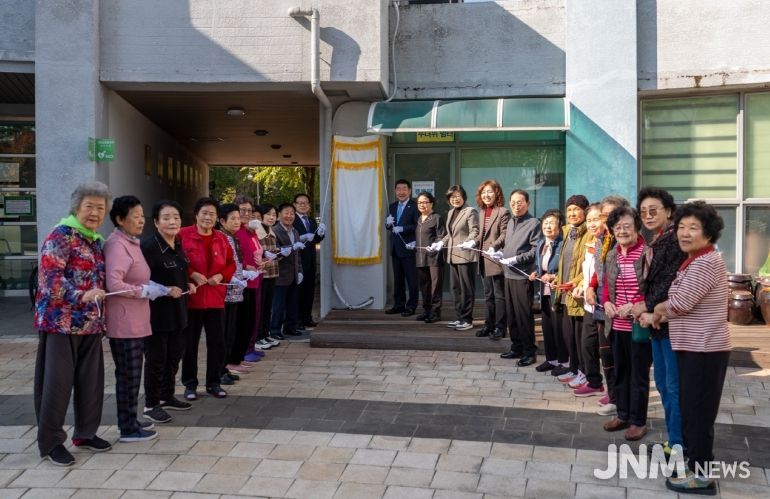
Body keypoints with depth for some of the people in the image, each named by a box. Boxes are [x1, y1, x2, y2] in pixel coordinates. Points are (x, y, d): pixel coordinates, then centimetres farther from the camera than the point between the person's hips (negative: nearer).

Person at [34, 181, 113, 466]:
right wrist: (81, 295, -30)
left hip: (90, 323, 8)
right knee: (57, 382, -1)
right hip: (61, 322, -8)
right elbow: (50, 277, -19)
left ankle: (86, 433, 27)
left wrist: (101, 315, 18)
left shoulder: (97, 240, 14)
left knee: (91, 381, 12)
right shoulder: (61, 235, -10)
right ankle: (50, 442, 11)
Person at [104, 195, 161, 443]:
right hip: (124, 322, -10)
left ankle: (129, 422, 27)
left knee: (130, 374, 17)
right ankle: (129, 429, 9)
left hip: (134, 320, 10)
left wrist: (155, 288, 8)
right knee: (128, 375, -1)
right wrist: (146, 291, -17)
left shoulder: (131, 243, 15)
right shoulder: (117, 245, -17)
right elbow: (114, 284, -27)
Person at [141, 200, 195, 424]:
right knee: (156, 359, 0)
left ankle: (167, 396, 31)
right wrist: (166, 290, -25)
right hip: (156, 311, -8)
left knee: (174, 355, 17)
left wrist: (188, 285, 7)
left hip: (177, 311, 9)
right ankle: (151, 405, 11)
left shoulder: (178, 246, 10)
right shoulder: (148, 246, -17)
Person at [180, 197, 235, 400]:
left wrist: (221, 276, -5)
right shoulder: (183, 235, -7)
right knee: (190, 343, 6)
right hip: (191, 298, -4)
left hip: (215, 298, 4)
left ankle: (214, 383, 22)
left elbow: (231, 264, 12)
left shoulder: (221, 239, 7)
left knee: (217, 342, 8)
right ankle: (190, 384, 19)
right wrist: (192, 274, -18)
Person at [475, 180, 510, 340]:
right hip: (484, 260, 8)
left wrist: (494, 247, -28)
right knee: (488, 295, 14)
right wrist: (474, 242, 3)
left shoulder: (503, 212, -10)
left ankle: (499, 327, 7)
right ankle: (489, 325, 21)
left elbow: (504, 235, -16)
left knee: (499, 295, 1)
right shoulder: (482, 212, 13)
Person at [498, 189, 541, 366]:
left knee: (524, 315, -4)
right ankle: (516, 347, 25)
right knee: (511, 313, 13)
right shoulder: (510, 222, 17)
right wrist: (501, 253, 5)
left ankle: (529, 351, 6)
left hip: (523, 275, -8)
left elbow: (536, 250, -15)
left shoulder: (533, 223, -8)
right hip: (508, 274, 8)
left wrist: (517, 259, -18)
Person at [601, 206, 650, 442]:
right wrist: (606, 302, -2)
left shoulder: (647, 253, -14)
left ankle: (638, 421, 18)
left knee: (639, 373, 5)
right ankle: (623, 415, 31)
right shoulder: (612, 255, 8)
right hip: (617, 324, 7)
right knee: (620, 371, 17)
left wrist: (634, 305, -22)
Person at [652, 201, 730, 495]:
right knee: (691, 410, 18)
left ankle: (701, 475, 7)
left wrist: (658, 309, -2)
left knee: (698, 412, -2)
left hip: (705, 349, -10)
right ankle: (694, 461, 30)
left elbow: (680, 303, -22)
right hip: (693, 347, 10)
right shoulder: (694, 261, 15)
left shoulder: (707, 262, -19)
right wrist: (661, 316, 5)